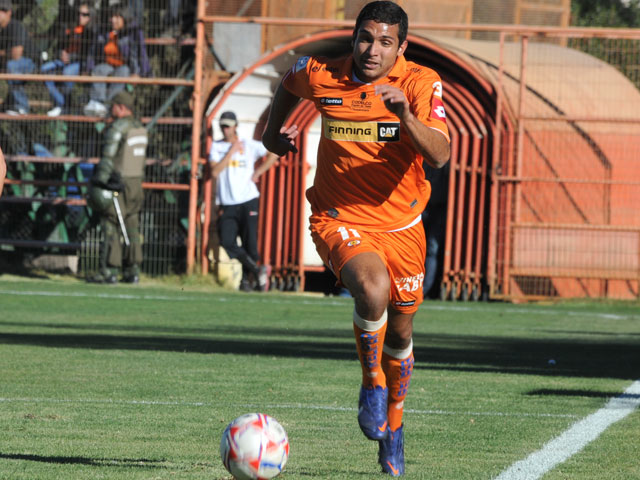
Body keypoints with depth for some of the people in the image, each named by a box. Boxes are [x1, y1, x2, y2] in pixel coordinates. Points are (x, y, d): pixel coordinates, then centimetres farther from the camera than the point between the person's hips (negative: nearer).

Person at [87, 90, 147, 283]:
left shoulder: (117, 128, -13)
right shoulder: (140, 128, 13)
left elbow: (107, 159, -17)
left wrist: (98, 183, -16)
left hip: (118, 183, -8)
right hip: (136, 183, 8)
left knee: (110, 228, -5)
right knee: (132, 228, 10)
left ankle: (109, 272, -7)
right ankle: (133, 271, 10)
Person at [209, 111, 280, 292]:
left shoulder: (249, 145, 4)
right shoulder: (216, 147, 9)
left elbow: (274, 153, 4)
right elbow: (215, 172, -5)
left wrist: (258, 172, -2)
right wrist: (231, 151, -8)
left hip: (248, 202, -2)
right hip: (226, 205, 2)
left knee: (250, 242, -6)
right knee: (227, 242, -13)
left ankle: (248, 278, 10)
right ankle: (256, 270, 0)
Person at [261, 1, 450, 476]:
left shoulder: (421, 84, -14)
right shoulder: (322, 76, -9)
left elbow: (440, 155, -29)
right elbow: (289, 82, 17)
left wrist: (405, 116, -43)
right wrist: (274, 131, 18)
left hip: (400, 223, 2)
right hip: (339, 220, -1)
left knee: (400, 332, 14)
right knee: (373, 287, -32)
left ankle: (392, 424, 41)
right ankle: (372, 383, -6)